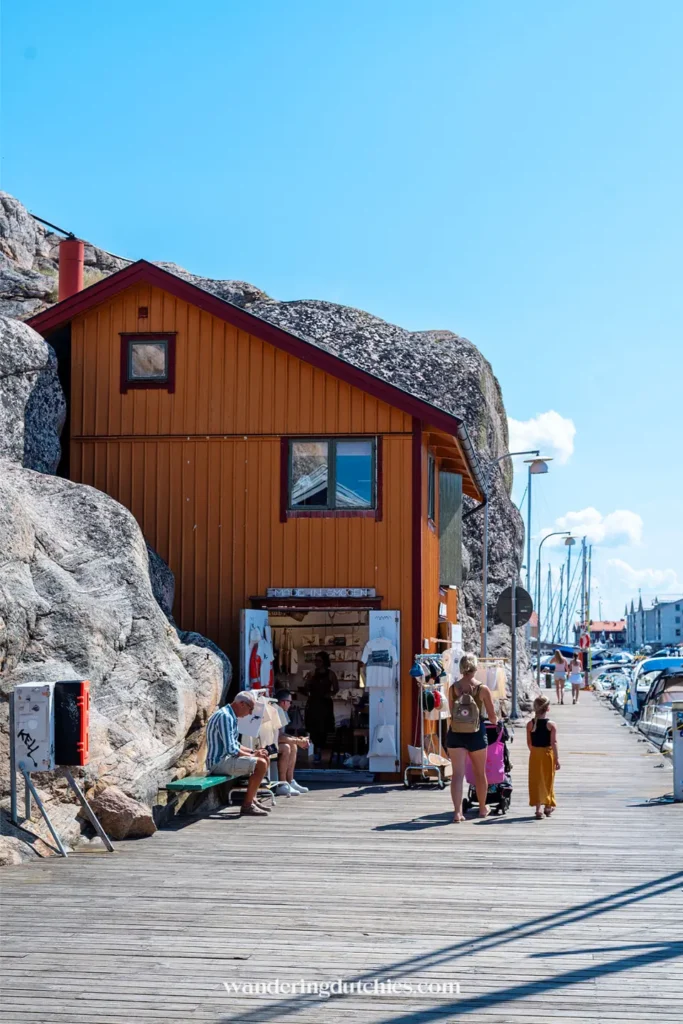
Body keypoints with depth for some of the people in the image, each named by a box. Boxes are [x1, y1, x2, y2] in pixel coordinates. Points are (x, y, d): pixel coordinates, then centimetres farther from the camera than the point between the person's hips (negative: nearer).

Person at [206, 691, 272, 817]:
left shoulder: (231, 716, 15)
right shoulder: (225, 716, -19)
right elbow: (231, 749, -24)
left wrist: (253, 752, 9)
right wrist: (252, 755, -12)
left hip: (227, 758, 11)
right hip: (219, 762, -11)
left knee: (265, 759, 15)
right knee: (260, 764, -21)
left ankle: (252, 799, 14)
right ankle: (247, 805, -15)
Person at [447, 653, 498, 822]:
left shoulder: (453, 688, -4)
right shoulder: (483, 689, -9)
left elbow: (451, 713, 3)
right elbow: (492, 716, -3)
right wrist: (495, 721, 20)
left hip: (455, 734, 1)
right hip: (476, 735, -1)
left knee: (457, 774, 1)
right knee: (480, 773, 18)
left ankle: (457, 811, -11)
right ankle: (482, 808, 33)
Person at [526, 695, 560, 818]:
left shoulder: (530, 724, -5)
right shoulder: (551, 724, -12)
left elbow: (529, 742, 1)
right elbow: (554, 743, -13)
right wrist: (557, 758, -9)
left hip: (535, 755, 1)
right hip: (548, 754, -1)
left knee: (536, 781, 7)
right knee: (548, 780, 13)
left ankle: (538, 807, 3)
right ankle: (548, 806, 22)